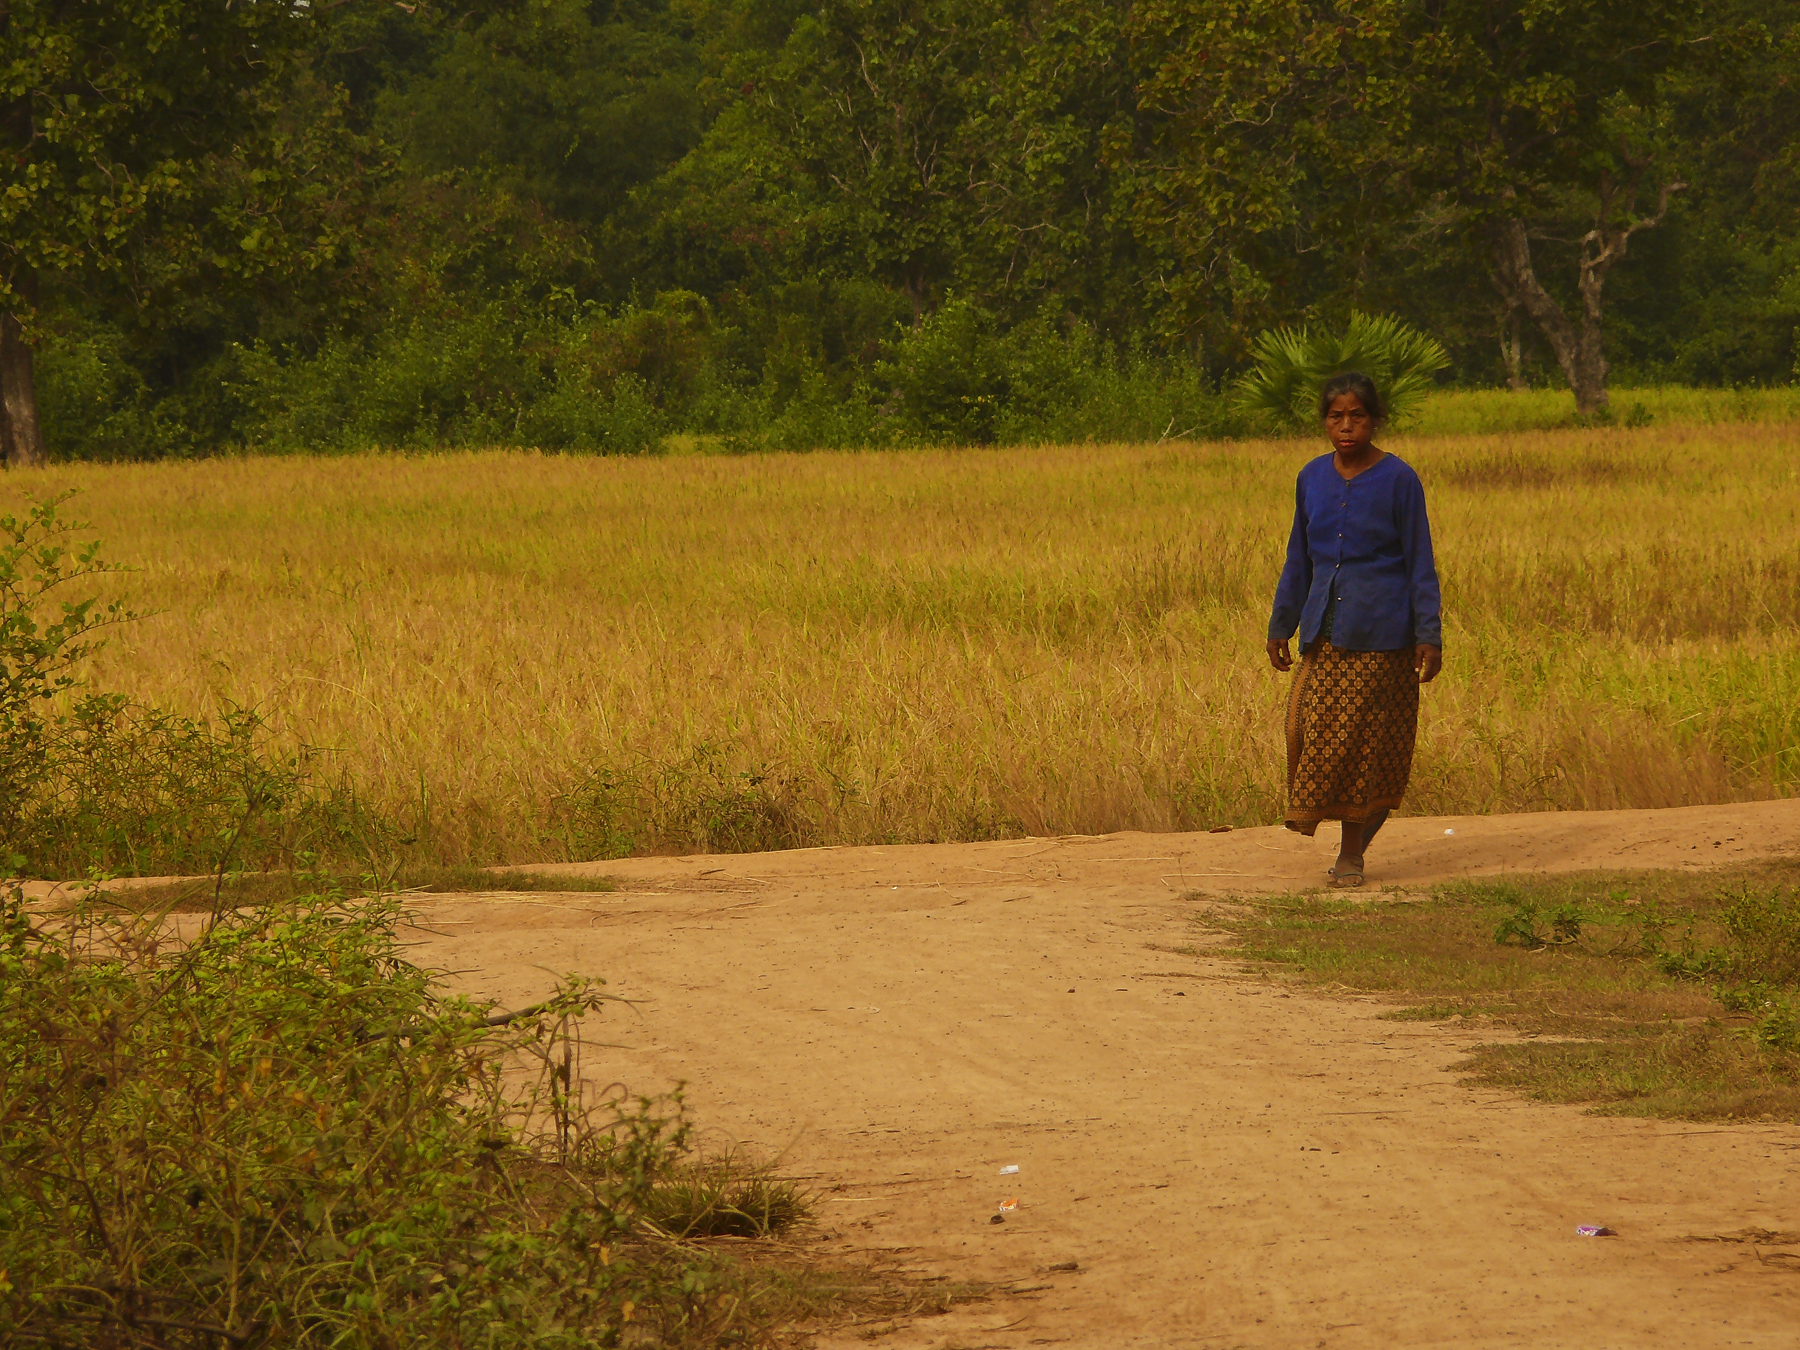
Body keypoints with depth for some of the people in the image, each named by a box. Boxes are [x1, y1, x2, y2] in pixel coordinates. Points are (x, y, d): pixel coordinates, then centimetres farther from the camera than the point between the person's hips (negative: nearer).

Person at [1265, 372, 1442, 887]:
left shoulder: (1398, 480, -5)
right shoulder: (1313, 479, 8)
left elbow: (1420, 564, -3)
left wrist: (1428, 636, -8)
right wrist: (1281, 625, 16)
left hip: (1379, 633, -4)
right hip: (1324, 630, 4)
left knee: (1367, 737, -1)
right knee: (1309, 725, -8)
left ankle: (1352, 851, 6)